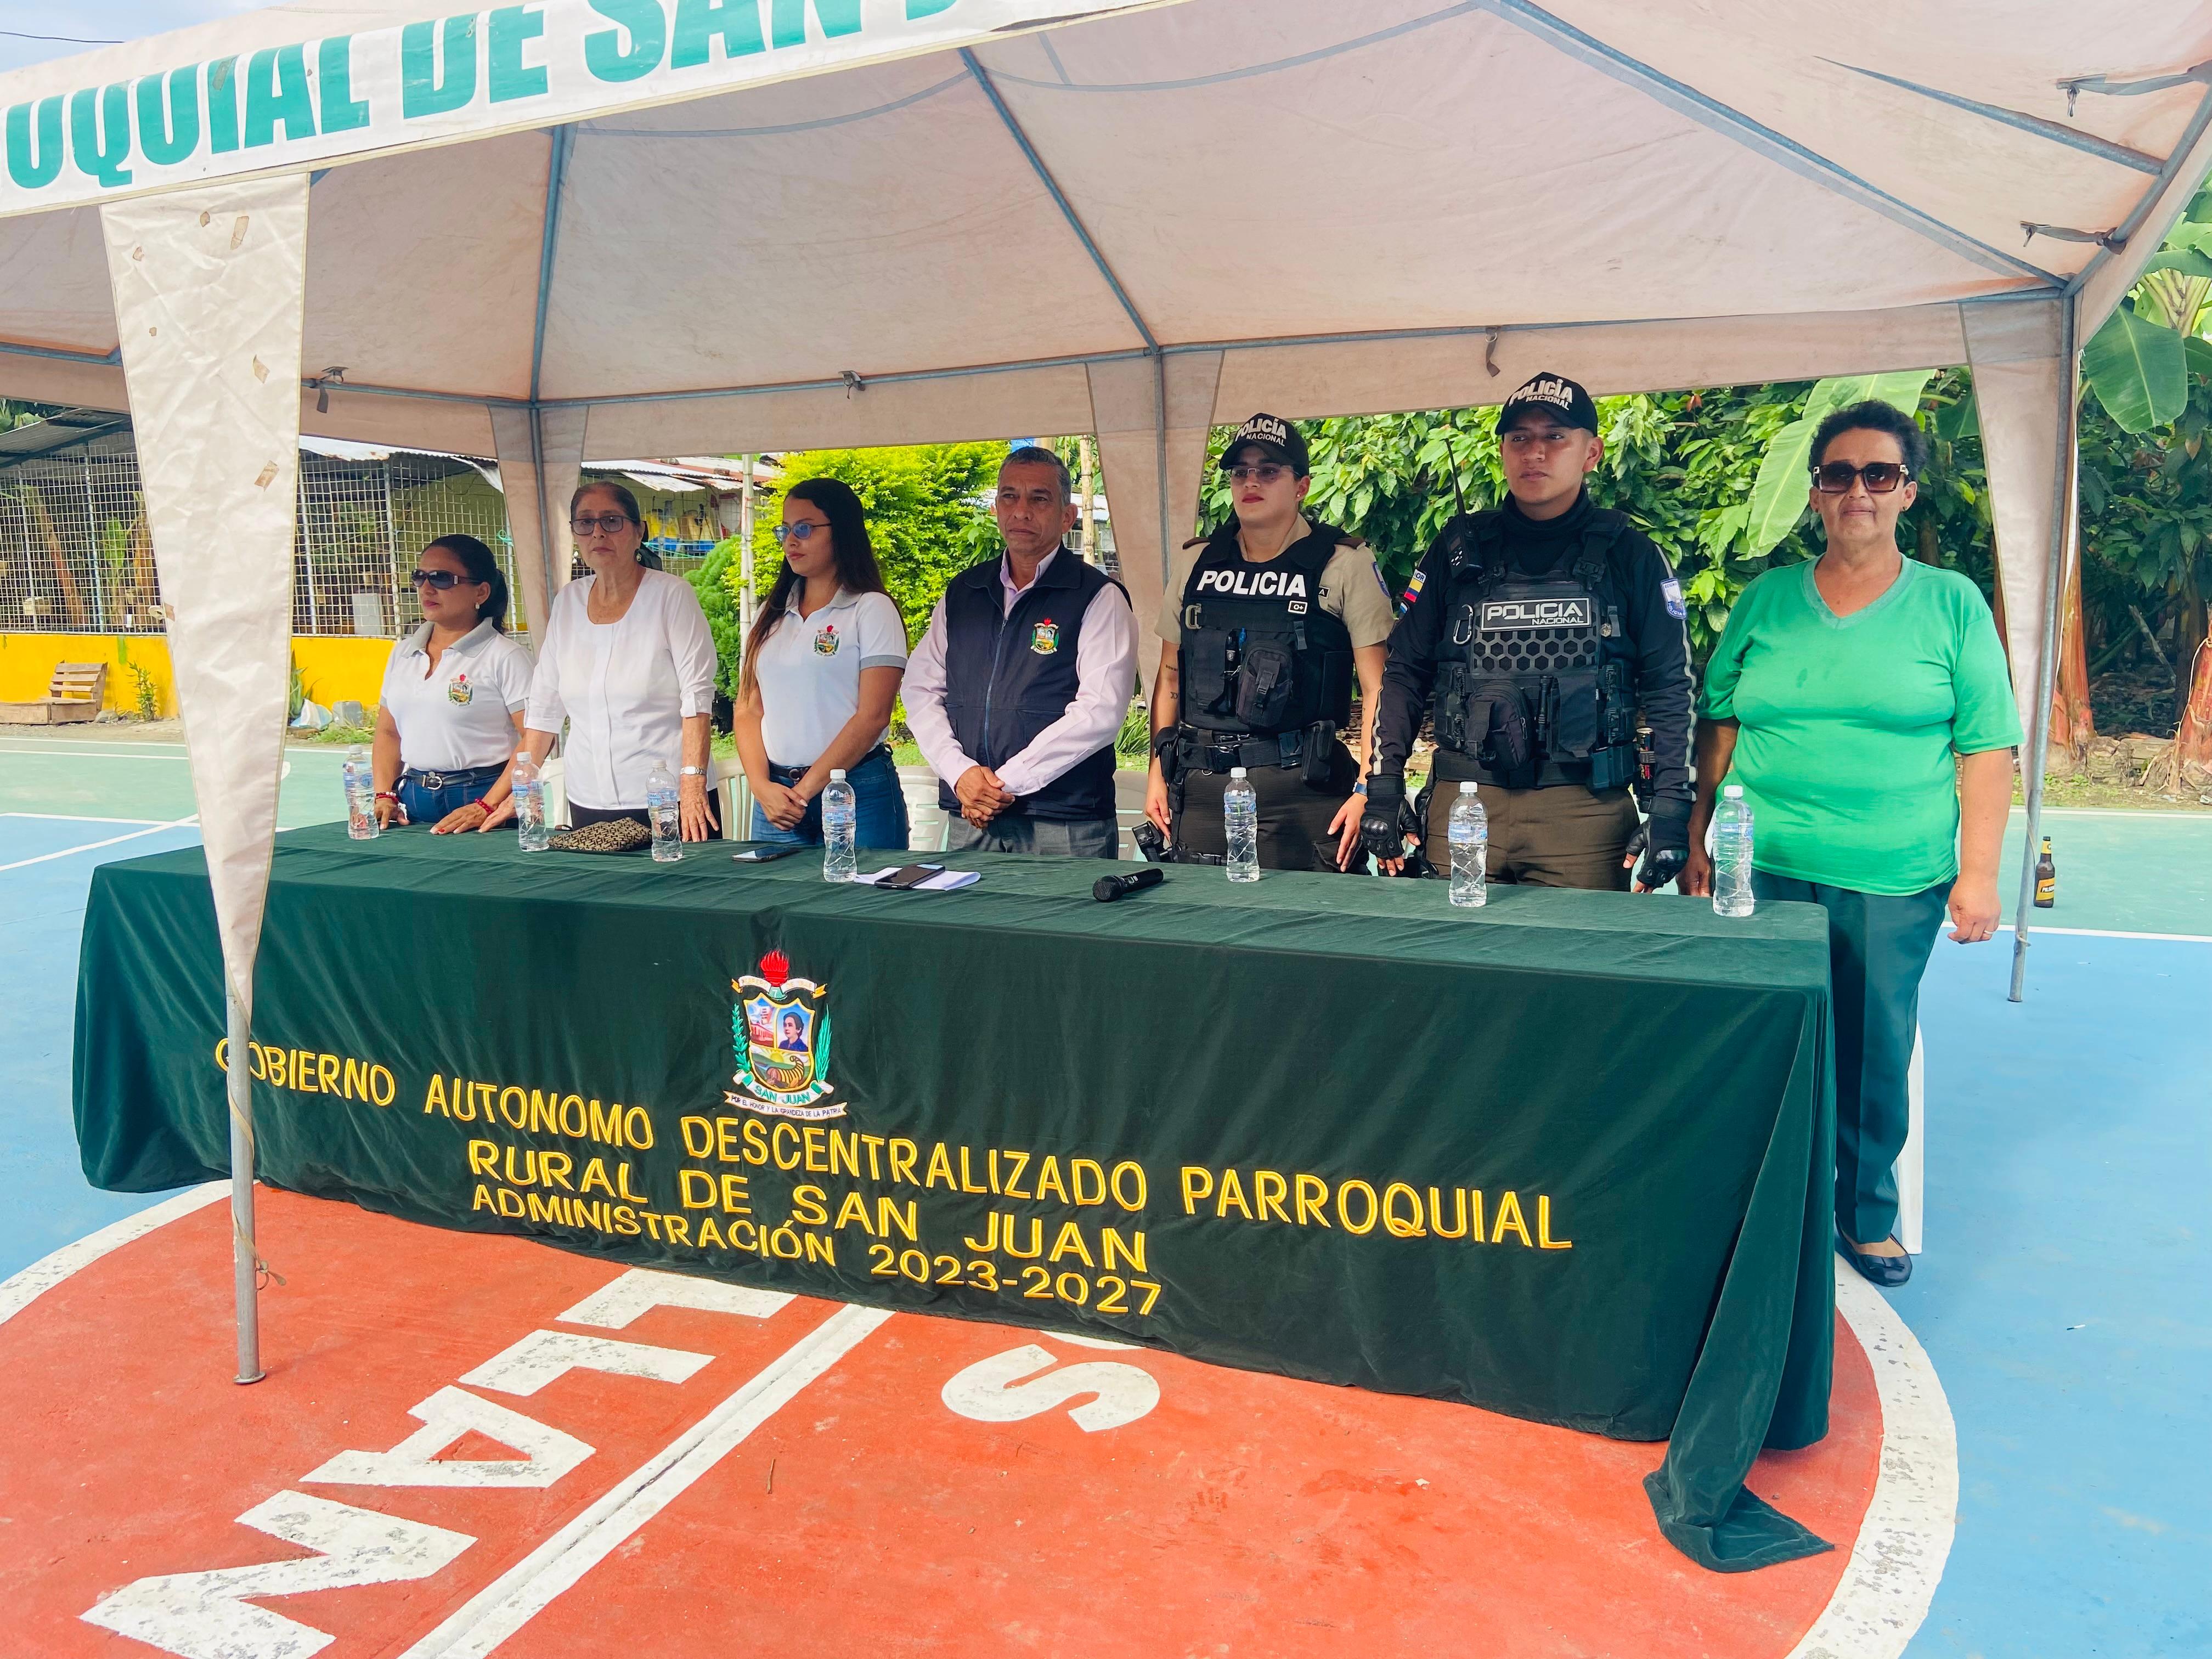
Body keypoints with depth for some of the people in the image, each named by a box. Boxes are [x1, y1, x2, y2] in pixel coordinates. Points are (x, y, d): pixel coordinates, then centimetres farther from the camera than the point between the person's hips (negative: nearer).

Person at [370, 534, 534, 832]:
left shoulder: (504, 656, -3)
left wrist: (486, 808, -18)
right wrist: (385, 797, 7)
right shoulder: (403, 653, 17)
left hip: (480, 797, -5)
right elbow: (388, 734, 22)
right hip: (413, 802, 5)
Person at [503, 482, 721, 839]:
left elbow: (697, 696, -11)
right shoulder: (568, 602, 9)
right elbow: (544, 707, 12)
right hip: (588, 805, 4)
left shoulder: (672, 595, -4)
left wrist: (692, 784, -21)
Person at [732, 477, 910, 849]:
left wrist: (806, 791, -12)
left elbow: (873, 716, -10)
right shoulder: (771, 615, 14)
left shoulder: (872, 609, -2)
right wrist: (762, 786, -6)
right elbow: (748, 710, 11)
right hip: (776, 794, 5)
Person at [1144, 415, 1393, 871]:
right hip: (1201, 788, 4)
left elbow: (1375, 688, -4)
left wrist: (1367, 790, -12)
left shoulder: (1345, 564, 0)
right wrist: (1157, 771, 10)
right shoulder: (1194, 563, 11)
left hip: (1302, 787, -3)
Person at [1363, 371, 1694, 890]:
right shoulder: (1460, 548, 9)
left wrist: (1671, 807, -7)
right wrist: (1384, 787, 1)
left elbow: (1668, 688, 2)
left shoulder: (1628, 555, 5)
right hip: (1461, 803, 1)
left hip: (1586, 806, -1)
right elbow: (1406, 673, 10)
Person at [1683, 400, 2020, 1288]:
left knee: (1877, 1050, 7)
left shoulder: (1953, 603, 4)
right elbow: (1719, 725, 11)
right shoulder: (1766, 599, 8)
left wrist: (1979, 872, -4)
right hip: (1764, 870, 1)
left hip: (1896, 881, -1)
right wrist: (1698, 842, 6)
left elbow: (1988, 746, 2)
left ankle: (1865, 1214, 27)